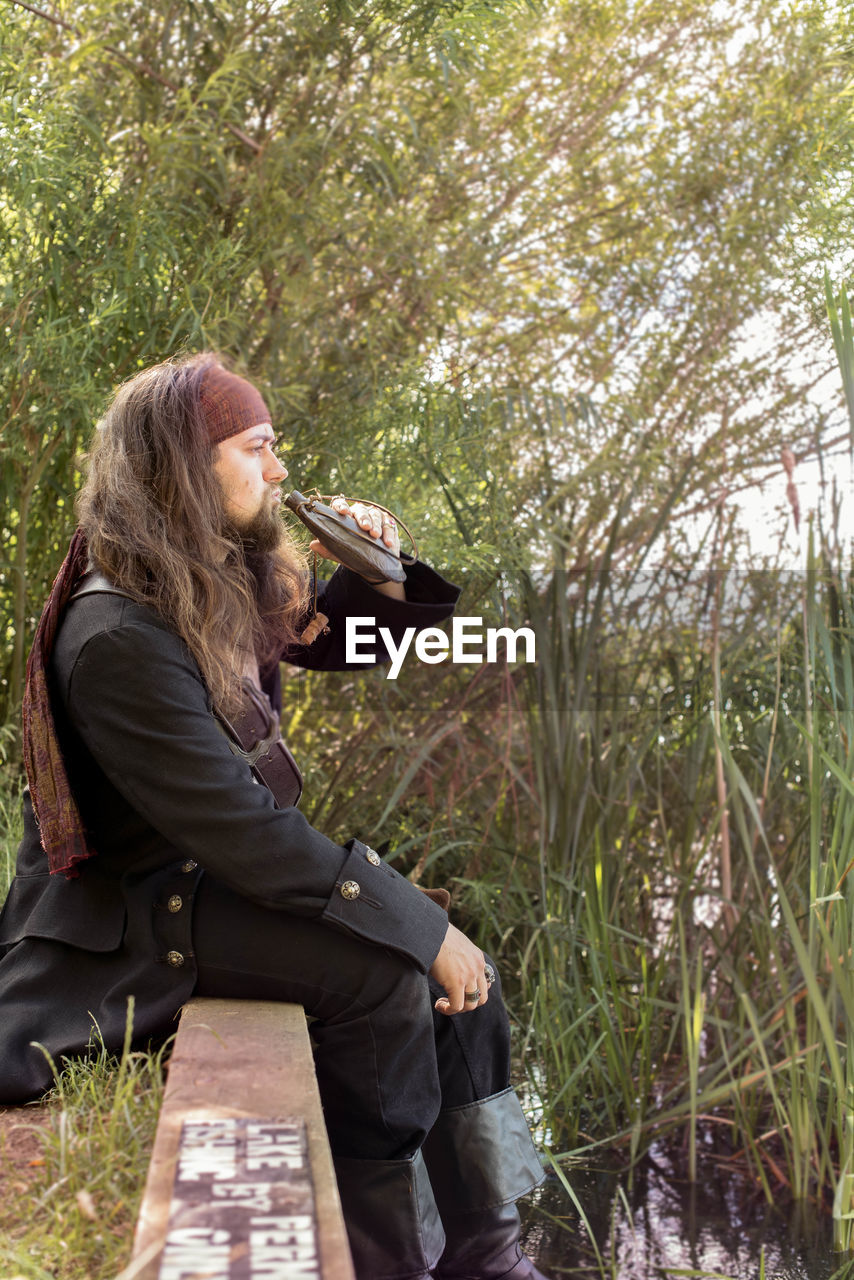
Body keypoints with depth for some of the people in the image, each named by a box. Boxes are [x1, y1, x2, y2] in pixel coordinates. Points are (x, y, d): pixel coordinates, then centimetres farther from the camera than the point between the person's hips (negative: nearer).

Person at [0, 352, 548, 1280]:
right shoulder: (117, 636, -25)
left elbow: (332, 640, 21)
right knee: (379, 970, -26)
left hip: (209, 878, 9)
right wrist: (422, 925, -25)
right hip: (120, 921, -9)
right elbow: (239, 829, -29)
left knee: (460, 974, -4)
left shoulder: (227, 582, 3)